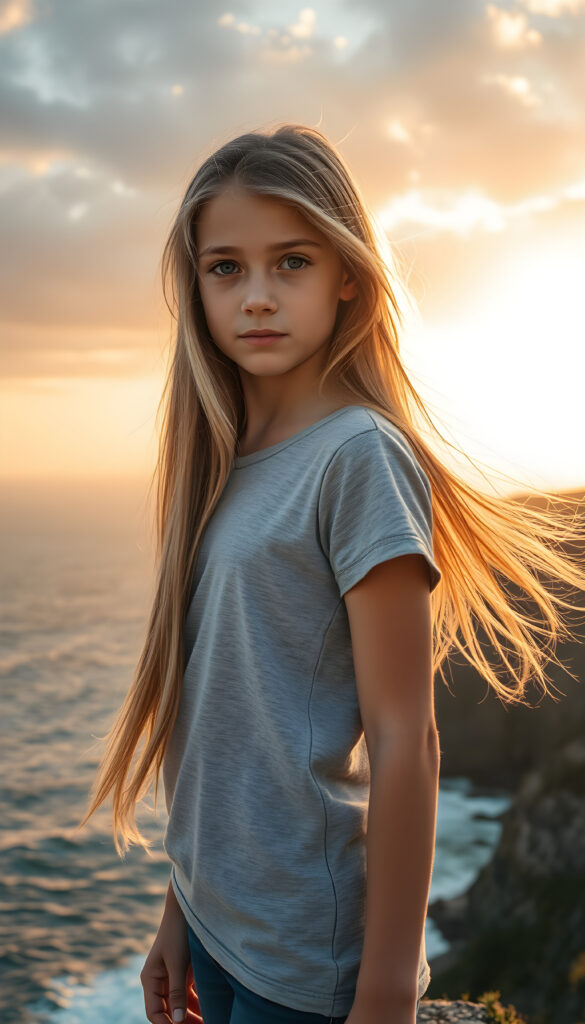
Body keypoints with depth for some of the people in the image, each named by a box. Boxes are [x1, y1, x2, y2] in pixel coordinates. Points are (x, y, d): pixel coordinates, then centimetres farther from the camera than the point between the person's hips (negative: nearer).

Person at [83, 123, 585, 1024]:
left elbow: (403, 742, -18)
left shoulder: (359, 457, -16)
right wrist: (180, 909, 13)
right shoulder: (226, 461, 5)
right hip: (215, 920, 7)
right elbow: (215, 704, 9)